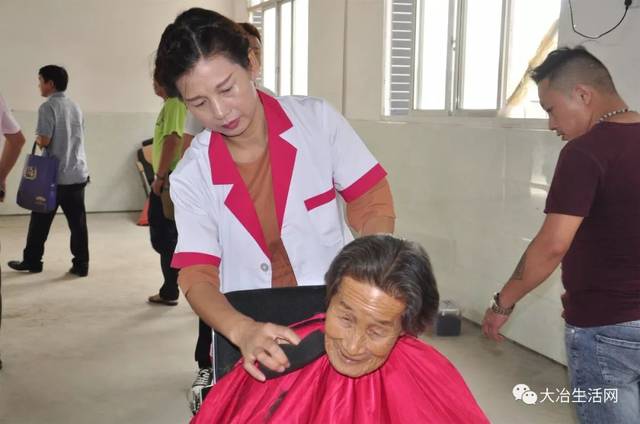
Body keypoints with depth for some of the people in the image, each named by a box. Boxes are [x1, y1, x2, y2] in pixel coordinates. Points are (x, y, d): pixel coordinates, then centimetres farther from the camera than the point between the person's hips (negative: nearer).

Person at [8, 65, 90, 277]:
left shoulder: (48, 107, -11)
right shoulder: (76, 107, 11)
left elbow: (44, 140, -18)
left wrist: (37, 139, 4)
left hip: (53, 175, -6)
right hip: (78, 174, 6)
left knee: (40, 221, 9)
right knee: (78, 222, 5)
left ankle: (32, 261, 19)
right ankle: (81, 264, 5)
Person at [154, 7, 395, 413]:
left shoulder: (317, 120, -10)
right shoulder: (191, 177, -8)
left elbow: (374, 204, -5)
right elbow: (197, 276, -14)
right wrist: (244, 331, -34)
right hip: (250, 336, 1)